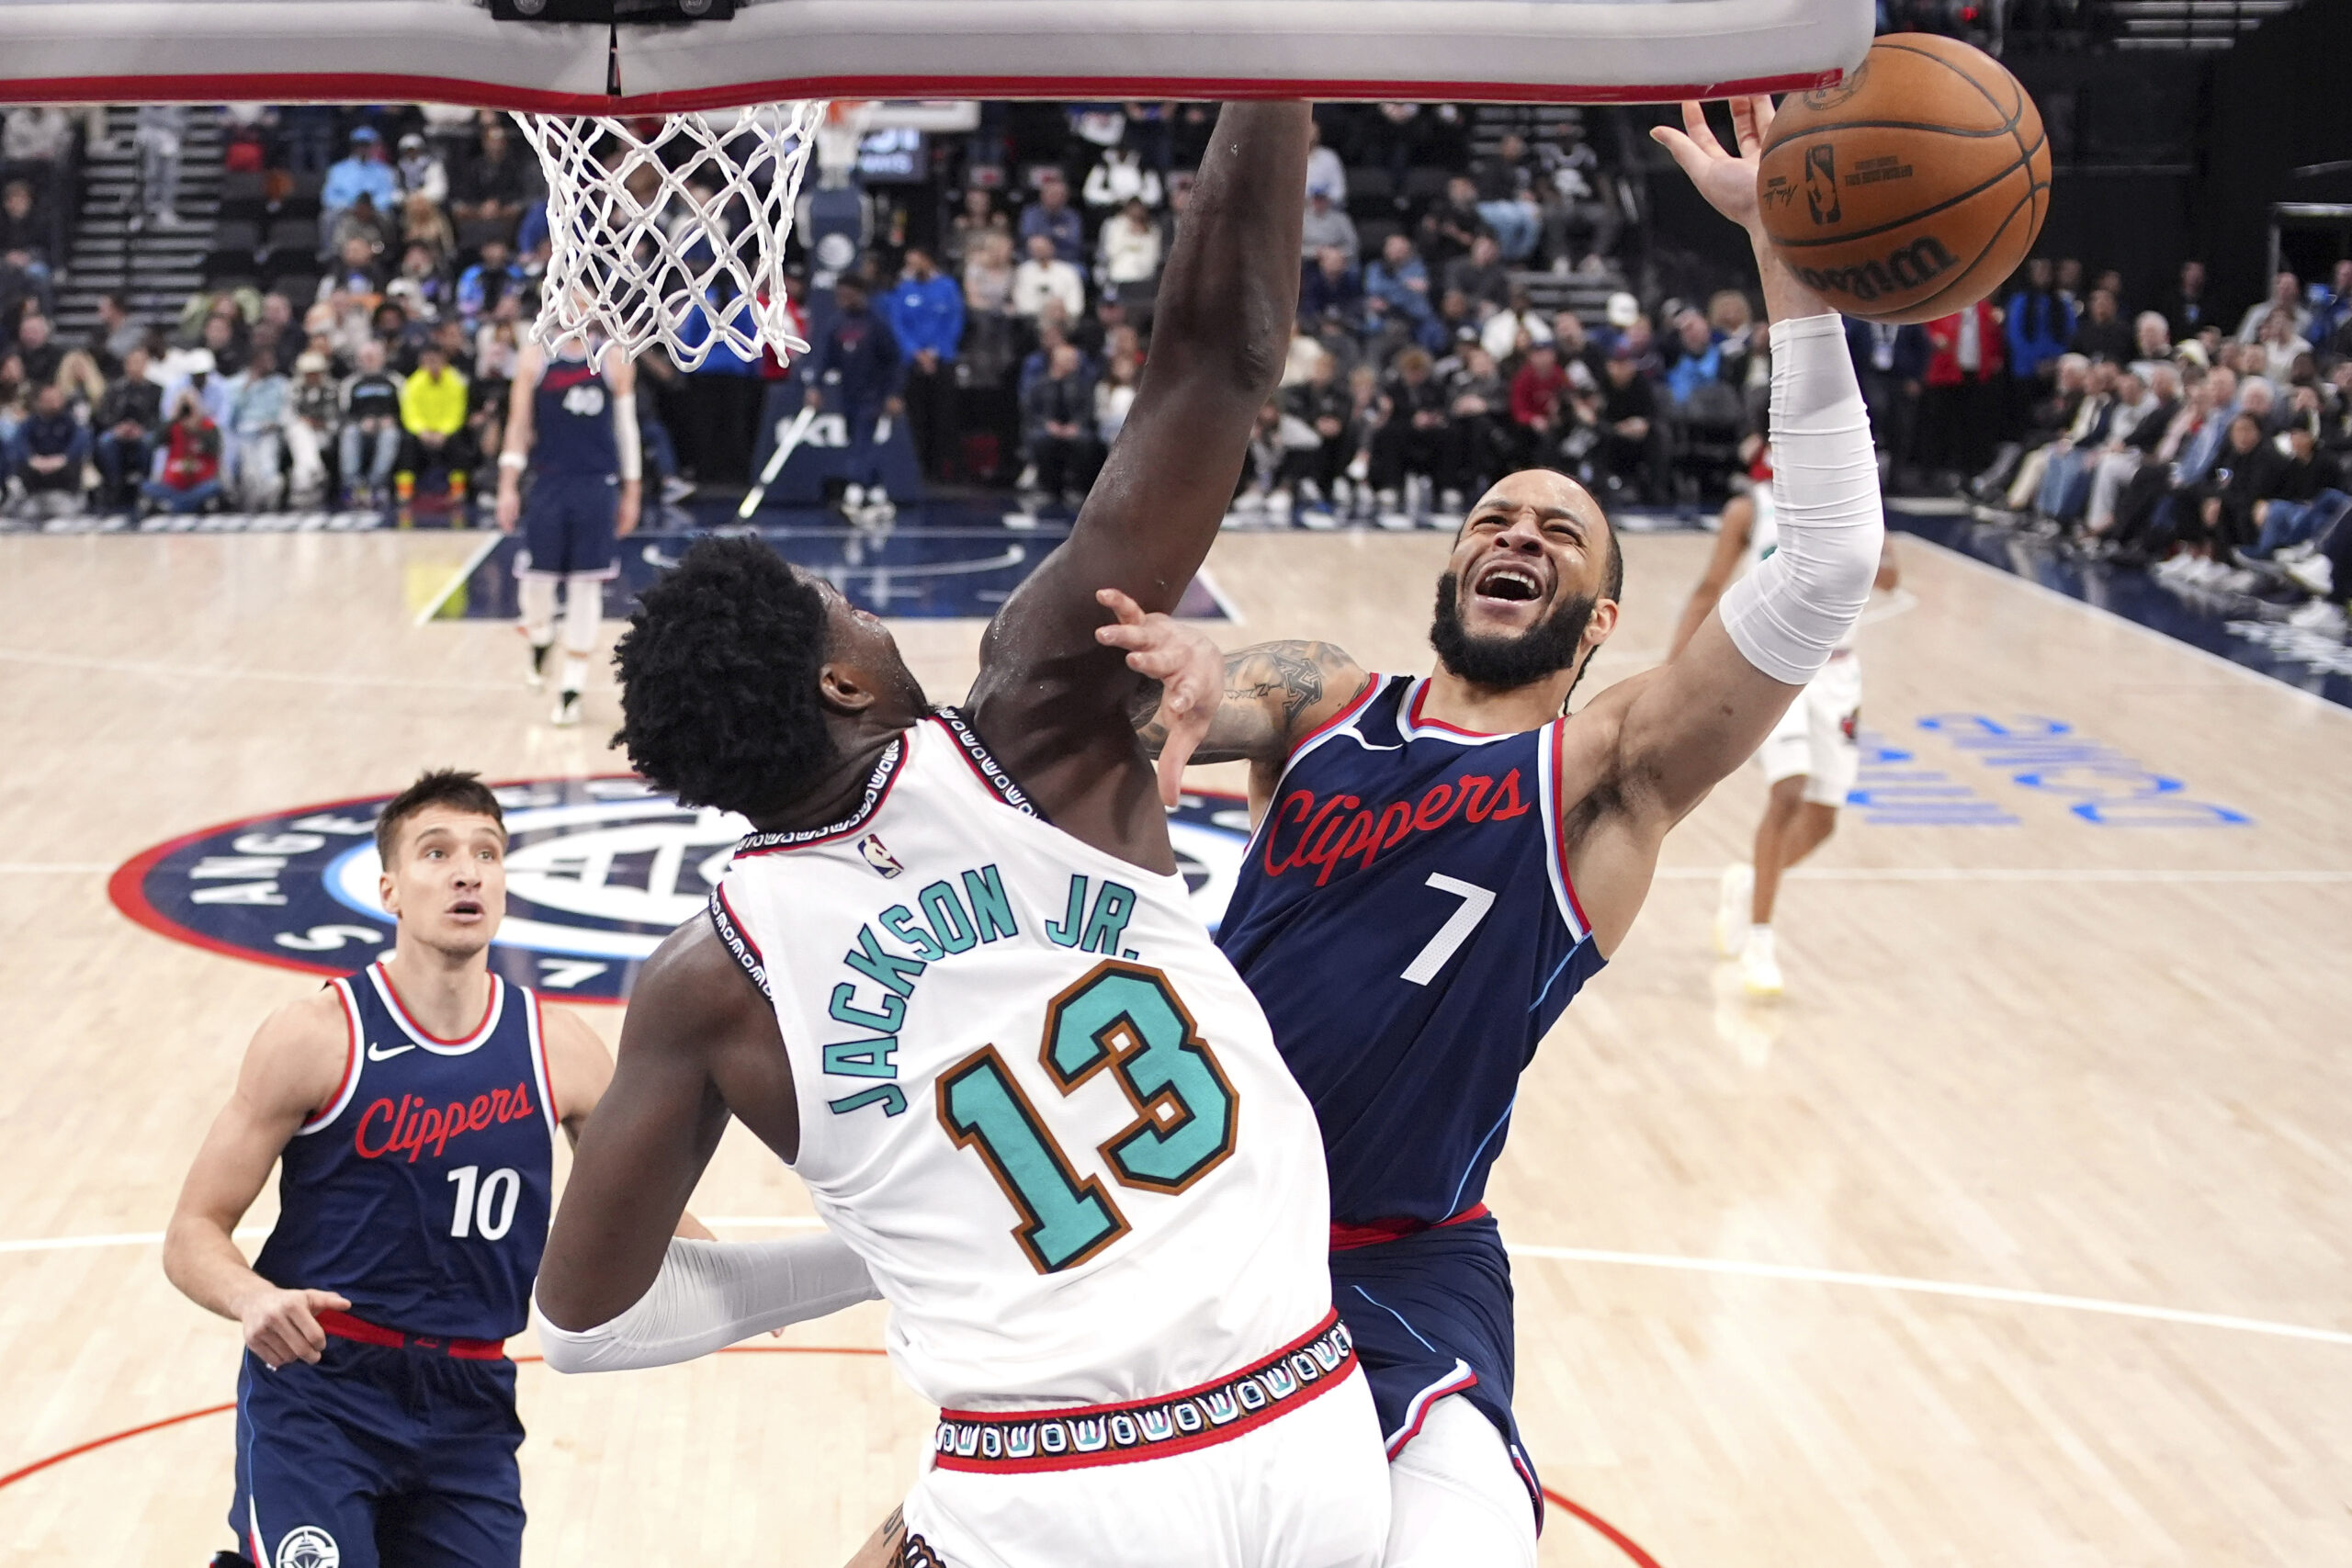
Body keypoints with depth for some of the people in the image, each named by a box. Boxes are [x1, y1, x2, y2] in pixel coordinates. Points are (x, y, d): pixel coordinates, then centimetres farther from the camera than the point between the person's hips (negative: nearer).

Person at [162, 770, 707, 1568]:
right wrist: (253, 1299, -28)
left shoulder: (559, 1051, 0)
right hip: (318, 1390, -4)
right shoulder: (316, 1038, -9)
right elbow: (193, 1234, -7)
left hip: (469, 1410, 4)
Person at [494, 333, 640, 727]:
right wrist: (508, 486, -4)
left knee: (586, 584, 0)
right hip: (547, 482, 0)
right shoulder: (534, 358, 2)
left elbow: (626, 427, 8)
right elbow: (518, 424, 3)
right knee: (535, 576, 3)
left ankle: (572, 686, 6)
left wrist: (632, 493, 7)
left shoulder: (616, 361, 3)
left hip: (598, 485, 0)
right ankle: (540, 640, 36)